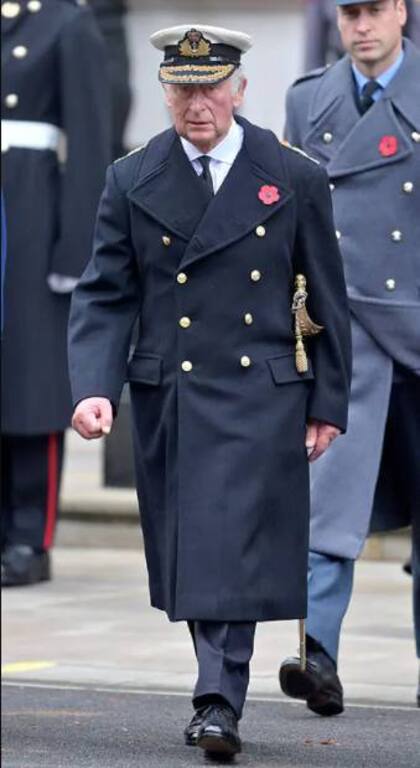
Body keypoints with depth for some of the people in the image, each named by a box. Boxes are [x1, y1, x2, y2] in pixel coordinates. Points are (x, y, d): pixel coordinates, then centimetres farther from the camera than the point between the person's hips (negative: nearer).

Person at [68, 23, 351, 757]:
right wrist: (93, 387, -13)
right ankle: (221, 692, 20)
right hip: (167, 395, 2)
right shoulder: (132, 183, 4)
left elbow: (327, 301, 6)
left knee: (235, 547, -12)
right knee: (190, 550, 7)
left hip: (262, 395, -2)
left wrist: (328, 405, 4)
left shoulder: (295, 181, 1)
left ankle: (219, 703, -14)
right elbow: (103, 296, 2)